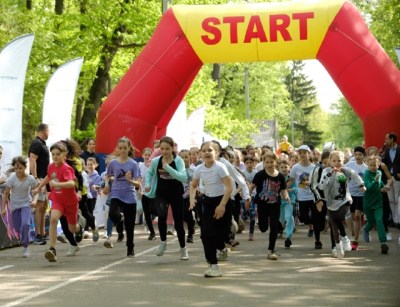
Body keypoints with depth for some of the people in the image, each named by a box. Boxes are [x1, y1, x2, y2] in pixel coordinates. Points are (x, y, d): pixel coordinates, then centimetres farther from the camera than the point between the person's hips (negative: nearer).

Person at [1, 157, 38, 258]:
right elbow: (6, 194, -8)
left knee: (25, 224, -22)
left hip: (26, 204, -1)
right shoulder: (12, 179, -18)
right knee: (18, 228, 6)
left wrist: (34, 201, -15)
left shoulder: (31, 179, -17)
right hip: (14, 205, 1)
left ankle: (25, 247, -10)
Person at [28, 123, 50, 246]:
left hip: (44, 179, 10)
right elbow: (32, 161, -21)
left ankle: (42, 234, 16)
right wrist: (35, 178, -26)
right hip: (39, 179, -10)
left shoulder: (42, 144, 17)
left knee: (44, 206, 12)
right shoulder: (36, 144, -12)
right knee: (39, 206, -10)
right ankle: (37, 236, -10)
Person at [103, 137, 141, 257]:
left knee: (129, 225, 3)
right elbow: (107, 176, 22)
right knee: (113, 214, -29)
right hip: (116, 195, 1)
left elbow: (138, 184, -5)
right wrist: (106, 185, 2)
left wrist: (130, 180, -26)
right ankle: (119, 218, 7)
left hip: (130, 197, -1)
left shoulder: (133, 164, -2)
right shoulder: (113, 163, 3)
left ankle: (130, 248, 20)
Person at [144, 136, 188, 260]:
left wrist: (168, 168, -32)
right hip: (161, 194, 1)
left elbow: (184, 177, -27)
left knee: (178, 222, 7)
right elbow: (149, 172, 15)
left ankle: (183, 248, 28)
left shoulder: (178, 160, -13)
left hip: (176, 195, -1)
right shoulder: (155, 161, -6)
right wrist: (147, 184, -2)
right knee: (162, 215, -26)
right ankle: (163, 242, -4)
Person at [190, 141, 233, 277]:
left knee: (221, 232, -1)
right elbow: (193, 185, 14)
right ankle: (213, 265, -2)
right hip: (207, 201, 4)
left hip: (222, 200, -4)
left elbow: (229, 187, -21)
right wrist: (192, 198, -5)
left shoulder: (220, 167, -18)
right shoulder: (199, 169, -3)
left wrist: (222, 205, -25)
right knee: (207, 234, -7)